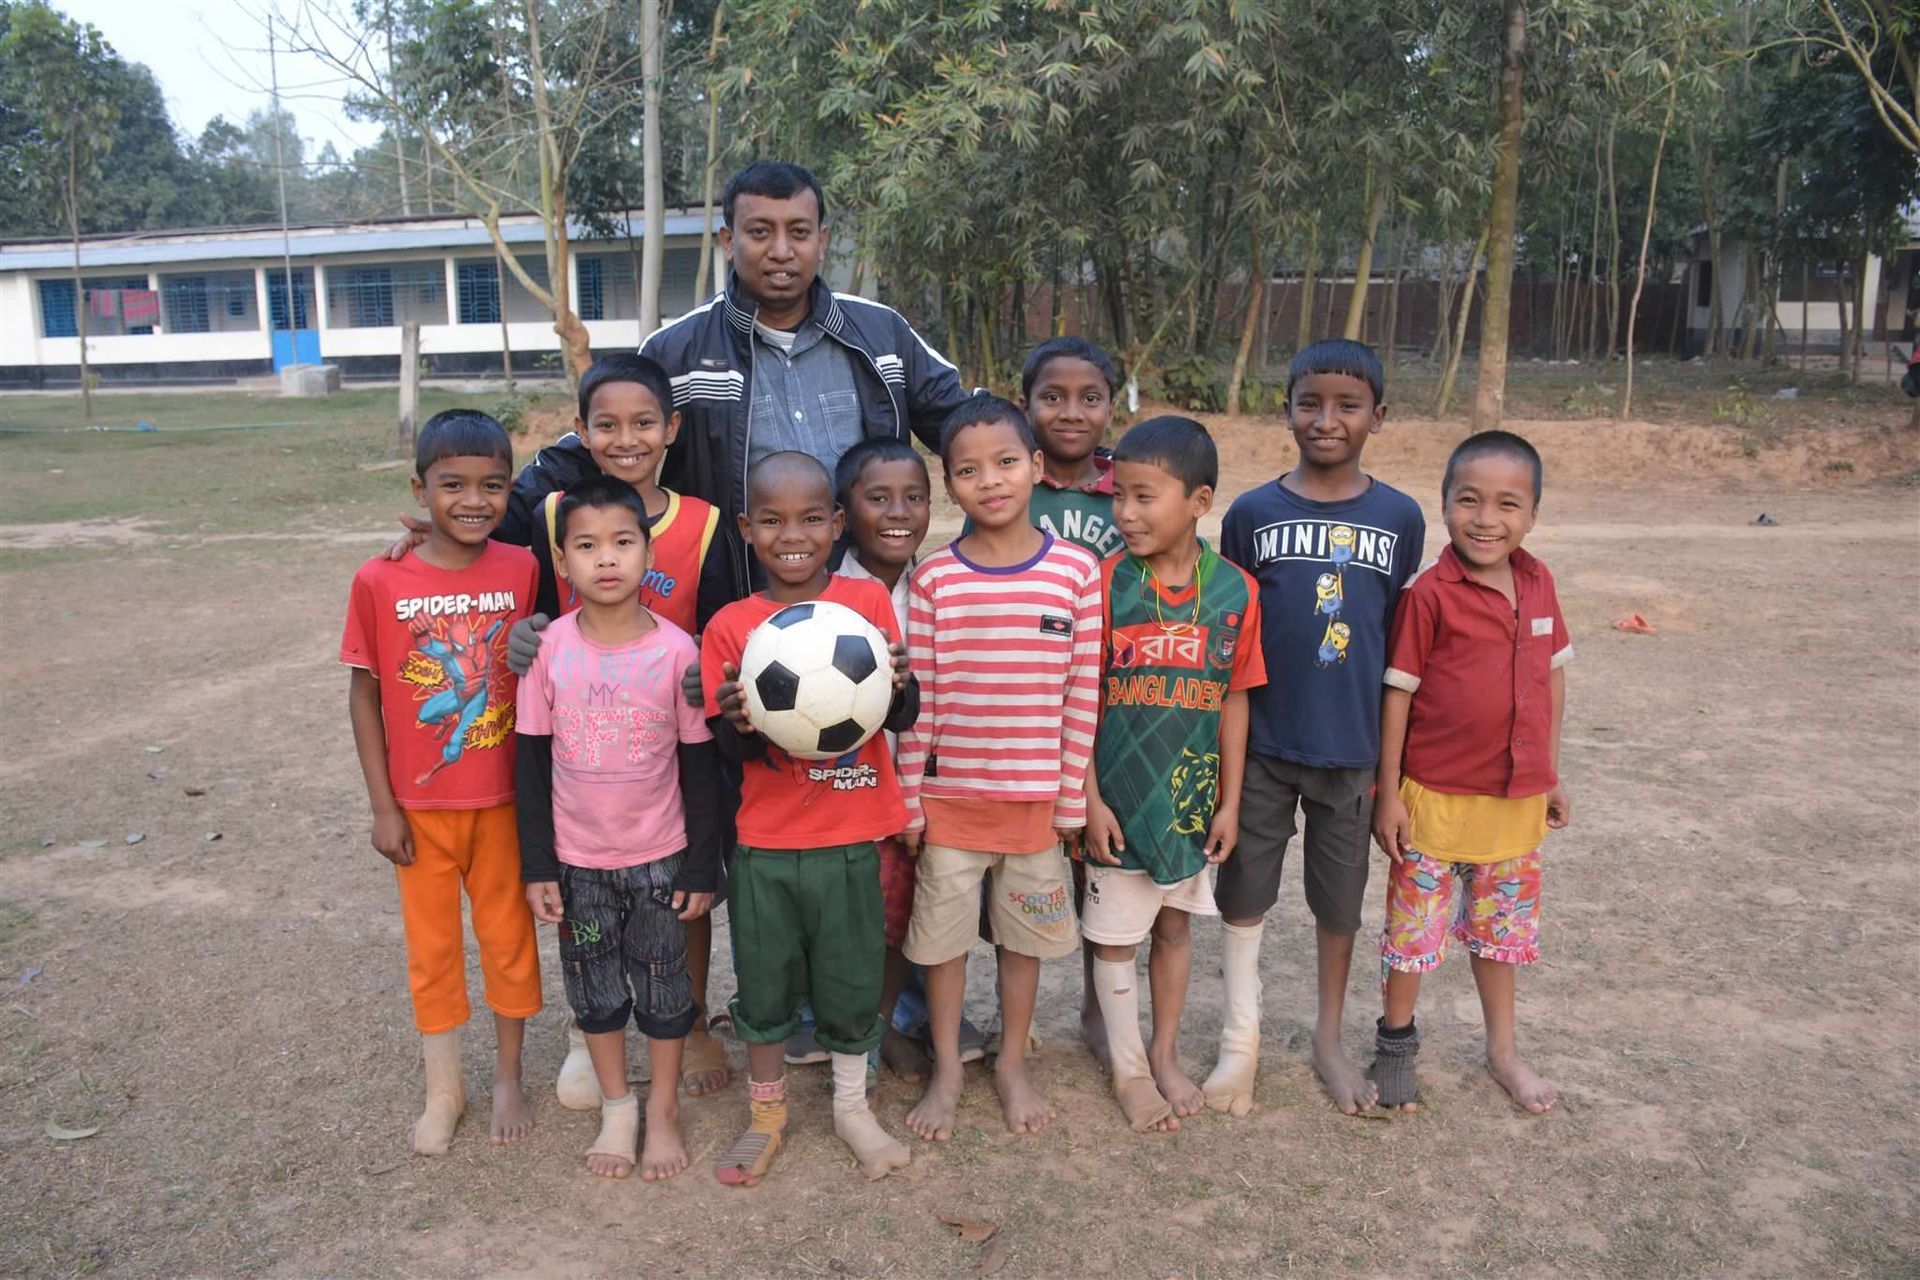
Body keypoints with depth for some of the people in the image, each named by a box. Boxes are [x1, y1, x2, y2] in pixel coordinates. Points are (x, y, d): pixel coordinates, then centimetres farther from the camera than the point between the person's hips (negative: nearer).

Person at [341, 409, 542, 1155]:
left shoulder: (522, 571, -9)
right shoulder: (380, 581, -11)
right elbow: (364, 695, -4)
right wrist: (382, 806, -4)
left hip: (503, 798, 1)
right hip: (419, 804, 0)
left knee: (509, 938, 13)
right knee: (432, 946, 14)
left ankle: (508, 1078, 34)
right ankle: (442, 1091, 32)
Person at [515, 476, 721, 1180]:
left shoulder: (676, 648, -13)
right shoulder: (549, 649, -9)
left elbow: (700, 766, -6)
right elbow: (532, 763, -2)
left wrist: (702, 867, -4)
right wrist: (538, 866, -2)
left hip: (659, 856, -1)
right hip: (577, 858, 2)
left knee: (662, 984, 12)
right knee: (594, 987, 15)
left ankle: (664, 1109, 33)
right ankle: (616, 1107, 37)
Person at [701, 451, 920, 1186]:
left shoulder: (869, 602, -4)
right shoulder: (729, 627, -4)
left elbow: (904, 719, -7)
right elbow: (729, 750, -3)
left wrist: (898, 686, -29)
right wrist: (739, 725, -26)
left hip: (850, 837, 0)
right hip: (765, 841, 0)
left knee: (851, 982, 13)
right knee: (764, 984, 14)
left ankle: (852, 1107, 36)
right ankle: (767, 1114, 36)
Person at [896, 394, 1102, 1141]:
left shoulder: (1076, 572, -6)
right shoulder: (933, 579, -7)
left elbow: (1083, 695, -3)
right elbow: (916, 700, -5)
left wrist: (1073, 798, -1)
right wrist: (908, 800, -4)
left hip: (1035, 795, 0)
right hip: (950, 794, 0)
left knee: (1024, 936, 15)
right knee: (942, 935, 12)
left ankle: (1013, 1065, 36)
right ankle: (946, 1071, 33)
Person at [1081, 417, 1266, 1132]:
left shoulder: (1235, 590, -6)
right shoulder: (1105, 583, -12)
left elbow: (1234, 700, 1)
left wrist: (1229, 801, 2)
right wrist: (1090, 799, -10)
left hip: (1192, 797, 2)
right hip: (1118, 797, -2)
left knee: (1176, 926, 17)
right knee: (1115, 935, 9)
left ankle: (1166, 1055, 37)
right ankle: (1128, 1068, 28)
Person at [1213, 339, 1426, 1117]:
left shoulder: (1401, 518, -1)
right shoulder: (1252, 513, -4)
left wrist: (1392, 755, 5)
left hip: (1352, 746, 1)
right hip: (1261, 743, 0)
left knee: (1339, 897, 15)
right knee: (1243, 889, 9)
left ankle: (1330, 1039, 34)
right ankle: (1241, 1037, 29)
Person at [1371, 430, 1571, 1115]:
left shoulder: (1538, 582, -1)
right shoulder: (1430, 593, -15)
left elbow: (1553, 676, 9)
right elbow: (1397, 693, -11)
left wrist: (1551, 776, 12)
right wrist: (1389, 794, -10)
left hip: (1517, 799, 5)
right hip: (1434, 797, -5)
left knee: (1502, 924, 20)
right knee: (1415, 924, 9)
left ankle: (1502, 1048, 39)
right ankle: (1396, 1040, 31)